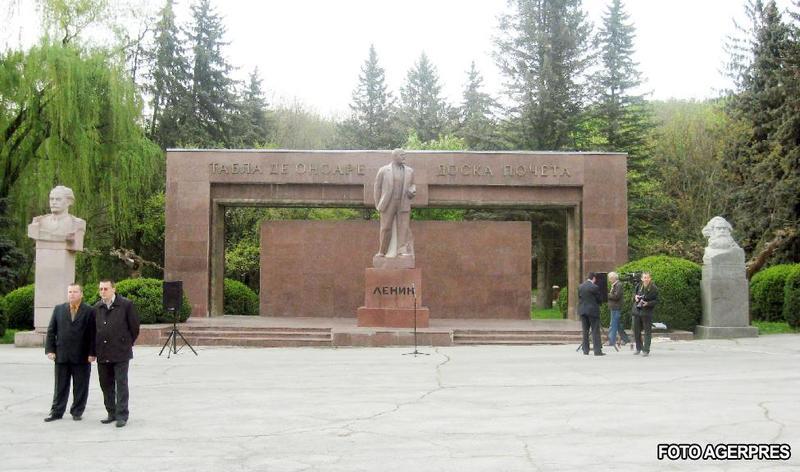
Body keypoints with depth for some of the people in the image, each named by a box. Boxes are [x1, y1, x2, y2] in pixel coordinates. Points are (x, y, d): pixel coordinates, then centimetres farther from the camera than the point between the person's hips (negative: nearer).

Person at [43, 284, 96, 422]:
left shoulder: (89, 311, -1)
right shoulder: (59, 309, 10)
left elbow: (93, 334, -4)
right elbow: (51, 331, 9)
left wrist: (92, 353, -10)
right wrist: (50, 350, 0)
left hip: (81, 357, -2)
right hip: (61, 356, 2)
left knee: (80, 387, 5)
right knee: (60, 386, 8)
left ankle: (77, 412, 15)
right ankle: (57, 412, 15)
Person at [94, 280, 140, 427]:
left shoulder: (126, 304, -6)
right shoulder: (97, 308, 8)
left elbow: (134, 327, 0)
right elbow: (93, 328, 16)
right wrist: (97, 348, 13)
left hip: (121, 353, -5)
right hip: (103, 354, 5)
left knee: (121, 384, -4)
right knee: (106, 384, 10)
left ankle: (122, 415, 0)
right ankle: (111, 413, 20)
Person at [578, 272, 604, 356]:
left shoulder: (580, 287, 5)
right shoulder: (594, 287, -12)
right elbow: (600, 299, -5)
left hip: (583, 311, 5)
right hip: (593, 311, -5)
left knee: (585, 331, 10)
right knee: (595, 331, -2)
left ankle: (585, 350, 11)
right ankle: (597, 350, -4)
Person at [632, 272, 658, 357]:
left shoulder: (654, 289, -8)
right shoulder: (639, 286, 5)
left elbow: (656, 301, -7)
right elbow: (634, 294, 20)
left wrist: (648, 303, -21)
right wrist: (635, 297, -3)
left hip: (647, 312, -5)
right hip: (637, 311, 5)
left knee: (647, 331, 0)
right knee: (636, 331, 11)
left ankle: (646, 350, 7)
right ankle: (639, 348, 28)